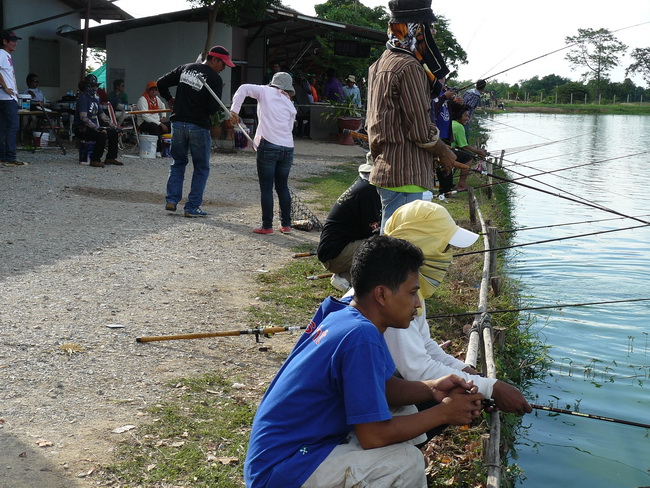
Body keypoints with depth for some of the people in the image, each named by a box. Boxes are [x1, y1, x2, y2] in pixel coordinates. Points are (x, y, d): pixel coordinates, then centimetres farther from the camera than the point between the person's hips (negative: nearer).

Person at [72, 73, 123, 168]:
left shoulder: (95, 99, 16)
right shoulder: (83, 98, -14)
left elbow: (102, 115, 20)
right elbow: (83, 118, -24)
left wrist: (114, 126, 11)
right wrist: (97, 128, -30)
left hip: (93, 127, 10)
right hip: (81, 129, -10)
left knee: (114, 133, 5)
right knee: (102, 136, -31)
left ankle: (110, 158, 9)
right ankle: (95, 160, -22)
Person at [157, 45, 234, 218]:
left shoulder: (185, 68, 8)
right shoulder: (215, 79, -9)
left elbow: (161, 83, 9)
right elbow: (213, 108, -14)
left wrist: (170, 99, 24)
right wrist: (220, 106, 8)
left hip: (178, 124, 5)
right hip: (199, 126, -5)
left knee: (178, 163, 18)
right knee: (201, 168, 8)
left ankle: (171, 200, 7)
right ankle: (192, 207, 5)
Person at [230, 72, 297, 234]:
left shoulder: (266, 91, 7)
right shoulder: (290, 106, 19)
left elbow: (244, 88, -5)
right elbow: (289, 128, 15)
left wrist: (234, 110, -6)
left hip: (268, 145, -4)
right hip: (288, 148, 4)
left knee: (266, 187, 2)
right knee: (282, 186, 16)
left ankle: (267, 226, 5)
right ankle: (286, 225, 19)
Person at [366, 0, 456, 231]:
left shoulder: (380, 64, 14)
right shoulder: (409, 67, -16)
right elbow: (421, 131, -16)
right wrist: (445, 153, 1)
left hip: (386, 167, 10)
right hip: (404, 174, -10)